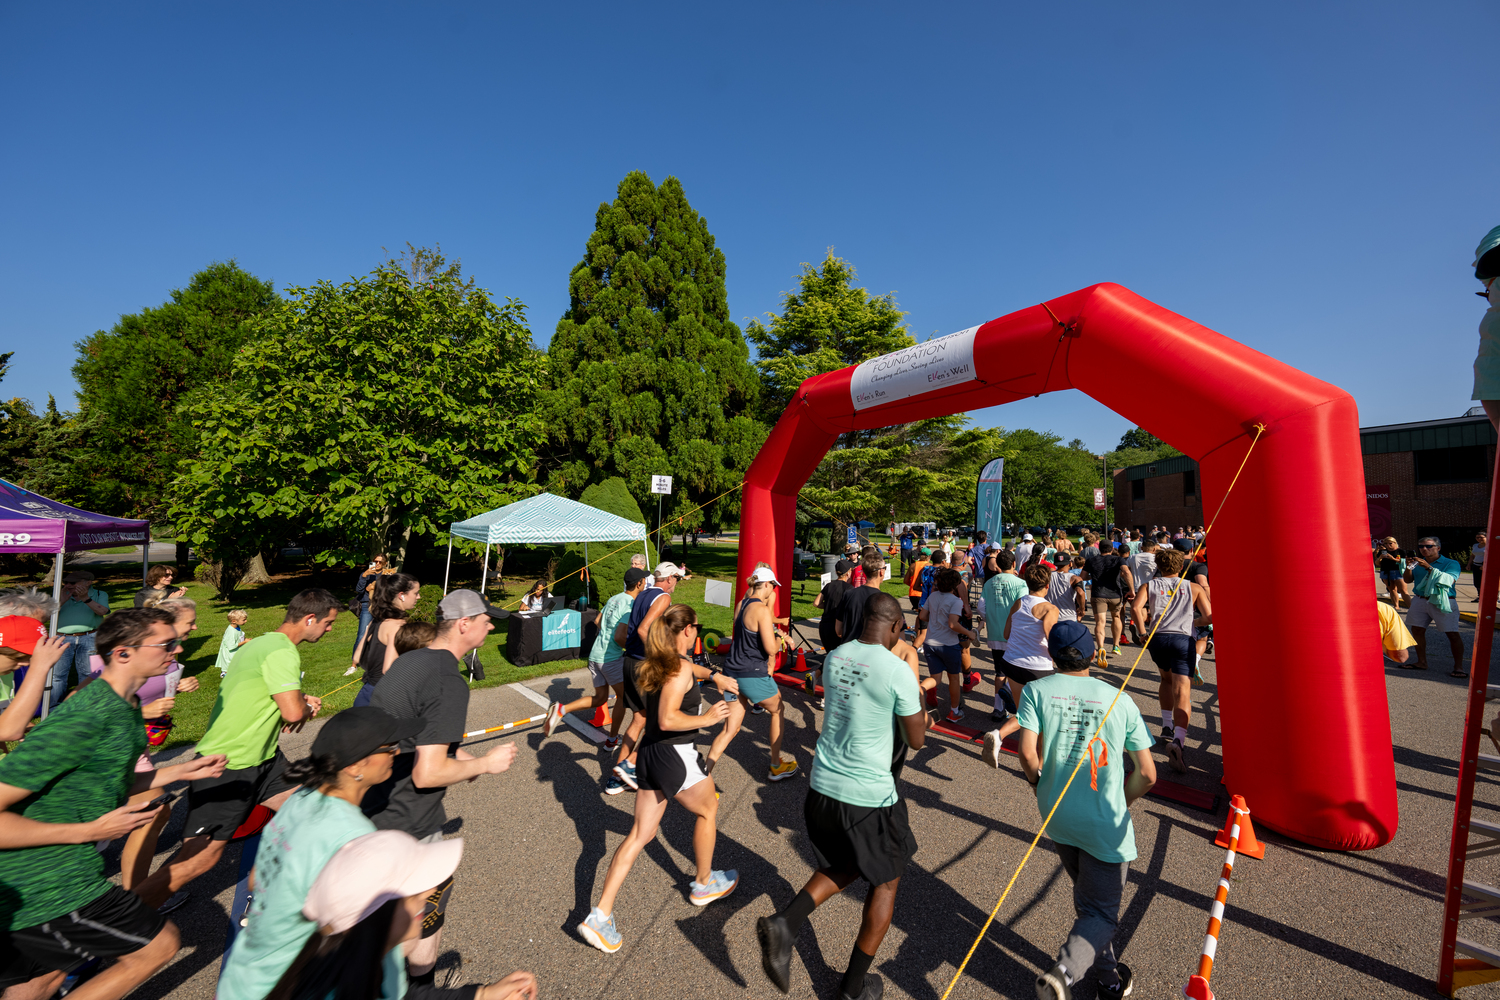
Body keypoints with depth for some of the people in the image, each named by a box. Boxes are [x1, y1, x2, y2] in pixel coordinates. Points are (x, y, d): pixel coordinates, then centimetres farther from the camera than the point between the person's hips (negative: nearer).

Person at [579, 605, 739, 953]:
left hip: (650, 754, 7)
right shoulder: (682, 667, -21)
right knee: (708, 810, 21)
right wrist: (707, 718, -16)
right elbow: (668, 719, -28)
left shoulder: (655, 665, 6)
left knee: (640, 833, 15)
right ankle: (704, 884, 39)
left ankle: (601, 915, 14)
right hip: (675, 755, -7)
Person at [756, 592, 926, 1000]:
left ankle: (785, 922, 9)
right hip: (870, 797, -5)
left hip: (822, 786, 5)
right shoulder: (898, 671, -19)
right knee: (886, 881, 23)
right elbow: (917, 740, -8)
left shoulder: (835, 657, -1)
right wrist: (918, 703, 9)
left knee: (843, 867, 29)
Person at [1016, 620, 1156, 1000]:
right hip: (1105, 824, -2)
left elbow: (1028, 754, -18)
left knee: (1087, 901, 27)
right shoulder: (1119, 699, -6)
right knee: (1103, 913, 12)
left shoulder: (1036, 690, -9)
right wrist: (1120, 806, 15)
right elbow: (1147, 774, -3)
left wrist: (1041, 786, 4)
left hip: (1055, 816, 2)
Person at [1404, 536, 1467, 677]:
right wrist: (1409, 568, -9)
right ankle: (1422, 662, 14)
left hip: (1442, 602, -4)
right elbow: (1408, 580, 8)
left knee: (1452, 634, -5)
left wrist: (1429, 567, -23)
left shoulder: (1451, 563, 1)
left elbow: (1448, 580, -16)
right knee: (1417, 630, 4)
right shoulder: (1418, 563, 12)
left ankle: (1458, 667, 3)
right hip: (1420, 601, 4)